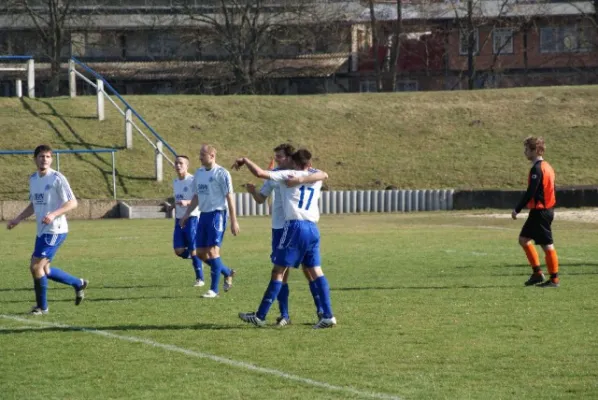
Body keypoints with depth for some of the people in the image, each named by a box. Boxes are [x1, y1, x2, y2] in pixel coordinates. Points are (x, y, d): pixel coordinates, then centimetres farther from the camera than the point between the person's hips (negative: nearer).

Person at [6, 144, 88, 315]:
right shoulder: (33, 179, 11)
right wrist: (18, 219, 12)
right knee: (44, 270, 12)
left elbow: (72, 203, -14)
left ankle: (42, 306, 4)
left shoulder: (57, 178, -12)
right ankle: (78, 284, 30)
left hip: (55, 230, -8)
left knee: (36, 266, -11)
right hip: (42, 231, 8)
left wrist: (53, 214, -27)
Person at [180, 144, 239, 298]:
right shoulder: (199, 173, 12)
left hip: (217, 214, -8)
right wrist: (186, 215, 15)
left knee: (212, 251, -11)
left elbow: (229, 197, -10)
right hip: (203, 215, 8)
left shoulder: (221, 173, -10)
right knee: (201, 253, 8)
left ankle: (214, 289, -4)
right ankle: (227, 272, 29)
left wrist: (234, 222, -13)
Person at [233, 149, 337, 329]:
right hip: (313, 229, 5)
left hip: (295, 226, -5)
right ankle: (328, 316, -2)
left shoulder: (289, 175, -1)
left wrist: (245, 160, 6)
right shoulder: (317, 180, 16)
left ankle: (260, 316, 3)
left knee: (278, 271, -1)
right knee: (315, 271, 7)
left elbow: (259, 173, -10)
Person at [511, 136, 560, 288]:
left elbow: (530, 192, -21)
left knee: (547, 245, -4)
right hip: (547, 210, 10)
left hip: (540, 211, -10)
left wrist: (517, 209, -15)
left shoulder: (537, 169, -18)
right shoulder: (546, 166, 12)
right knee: (524, 238, 15)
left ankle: (554, 279, 1)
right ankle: (537, 273, 15)